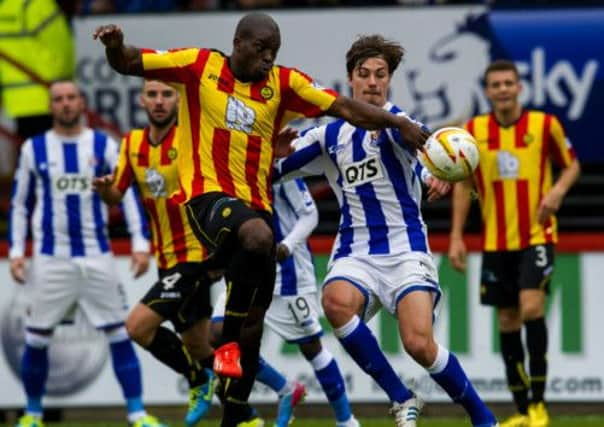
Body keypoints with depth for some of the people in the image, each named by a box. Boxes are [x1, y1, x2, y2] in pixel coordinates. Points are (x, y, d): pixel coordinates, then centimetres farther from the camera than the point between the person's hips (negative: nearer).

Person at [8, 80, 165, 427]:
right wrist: (16, 251, 3)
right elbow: (19, 204, 11)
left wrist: (140, 243, -9)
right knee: (37, 339, 0)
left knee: (120, 333, -4)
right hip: (50, 259, 0)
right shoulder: (34, 149, 5)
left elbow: (129, 193, 1)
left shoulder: (103, 146, 3)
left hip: (97, 256, 0)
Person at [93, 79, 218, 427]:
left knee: (139, 326, -16)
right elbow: (116, 196, 10)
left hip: (196, 253, -7)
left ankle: (200, 379, 5)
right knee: (197, 347, 12)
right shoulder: (133, 144, 7)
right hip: (168, 258, 7)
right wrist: (104, 187, -12)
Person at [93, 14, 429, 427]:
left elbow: (343, 107, 0)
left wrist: (399, 123, -10)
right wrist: (116, 45, -21)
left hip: (257, 204, 5)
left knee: (255, 315, 7)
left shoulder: (284, 83, 5)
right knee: (257, 237, -37)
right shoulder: (200, 65, 0)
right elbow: (129, 64, 1)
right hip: (209, 194, -5)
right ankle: (228, 343, -19)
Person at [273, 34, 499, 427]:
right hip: (355, 254, 3)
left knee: (420, 344, -21)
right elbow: (272, 169, 16)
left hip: (406, 251, -3)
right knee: (336, 302, -31)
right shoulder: (329, 136, 11)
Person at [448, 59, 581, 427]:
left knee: (531, 308, -20)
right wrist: (457, 237, 4)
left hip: (537, 235, -3)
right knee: (508, 322, 5)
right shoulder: (474, 131, 1)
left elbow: (572, 165, 7)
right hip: (496, 242, 3)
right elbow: (463, 183, 9)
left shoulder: (545, 124, -5)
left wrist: (558, 190, -14)